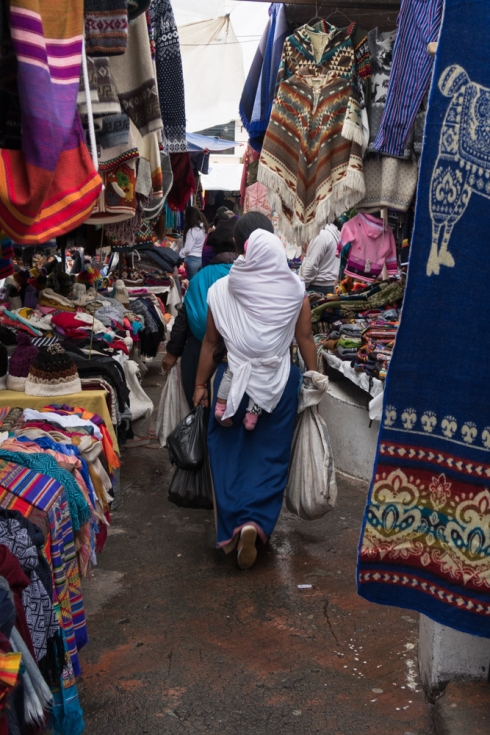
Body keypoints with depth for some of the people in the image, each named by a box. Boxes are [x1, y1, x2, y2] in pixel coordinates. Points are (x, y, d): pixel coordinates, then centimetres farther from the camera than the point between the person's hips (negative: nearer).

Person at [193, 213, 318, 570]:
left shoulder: (222, 290, -6)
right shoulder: (295, 289, -5)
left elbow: (210, 343, 1)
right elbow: (306, 339, 0)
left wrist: (201, 384, 12)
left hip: (233, 381, 0)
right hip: (280, 383, 1)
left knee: (230, 454, 14)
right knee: (270, 456, 10)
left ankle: (231, 528, 13)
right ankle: (255, 522, -6)